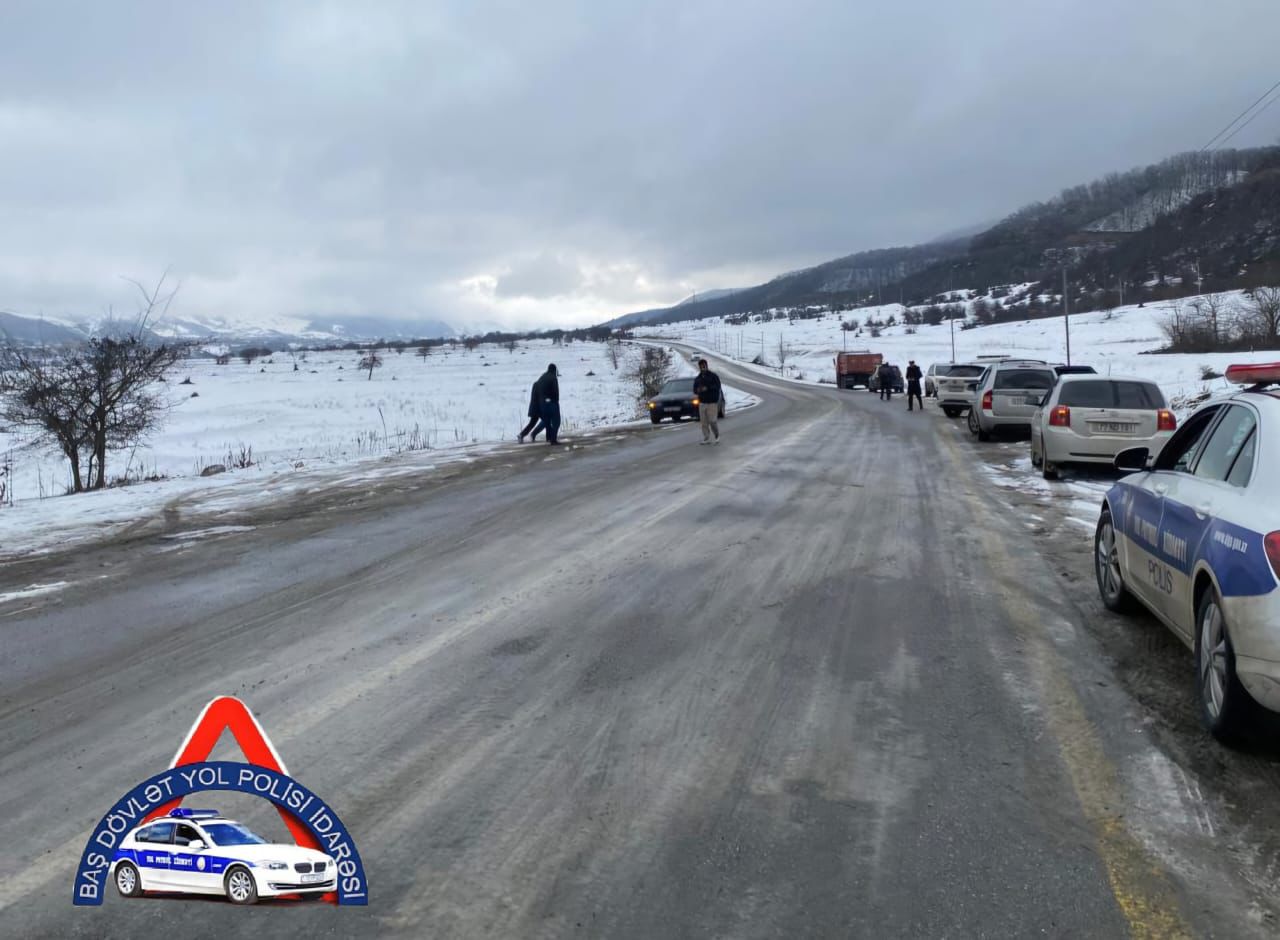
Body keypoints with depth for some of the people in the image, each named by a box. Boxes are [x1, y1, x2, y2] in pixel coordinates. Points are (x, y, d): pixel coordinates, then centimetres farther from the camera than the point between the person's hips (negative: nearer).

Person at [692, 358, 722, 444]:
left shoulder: (713, 376, -1)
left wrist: (707, 388, -22)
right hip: (702, 403, 4)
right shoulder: (697, 378, 14)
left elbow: (717, 387, -9)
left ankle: (717, 436, 10)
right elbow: (695, 388, 17)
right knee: (704, 422, 0)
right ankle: (707, 438, 6)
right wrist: (697, 391, -7)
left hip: (712, 402, -4)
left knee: (712, 421, -10)